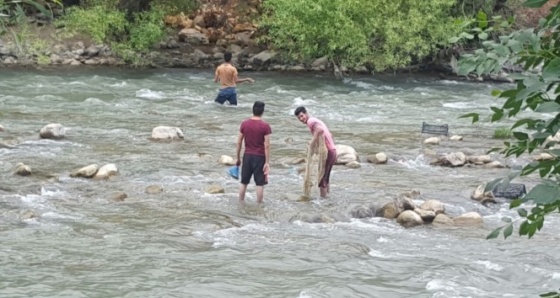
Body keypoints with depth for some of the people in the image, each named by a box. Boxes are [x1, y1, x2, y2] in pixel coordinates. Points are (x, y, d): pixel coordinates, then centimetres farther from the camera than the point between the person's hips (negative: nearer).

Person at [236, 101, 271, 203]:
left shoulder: (244, 124, -1)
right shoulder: (265, 126, -11)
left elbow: (239, 142, 2)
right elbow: (267, 146, -13)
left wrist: (238, 158, 12)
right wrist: (267, 162, -8)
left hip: (247, 156, 3)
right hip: (260, 157, -3)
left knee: (244, 182, 13)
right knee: (260, 183, 5)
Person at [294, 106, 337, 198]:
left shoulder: (310, 121, -11)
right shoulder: (317, 121, 19)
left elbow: (320, 130, -34)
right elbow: (330, 135, 26)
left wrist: (313, 141, -24)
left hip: (326, 152, -10)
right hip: (333, 151, 10)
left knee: (321, 179, -3)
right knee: (326, 178, 18)